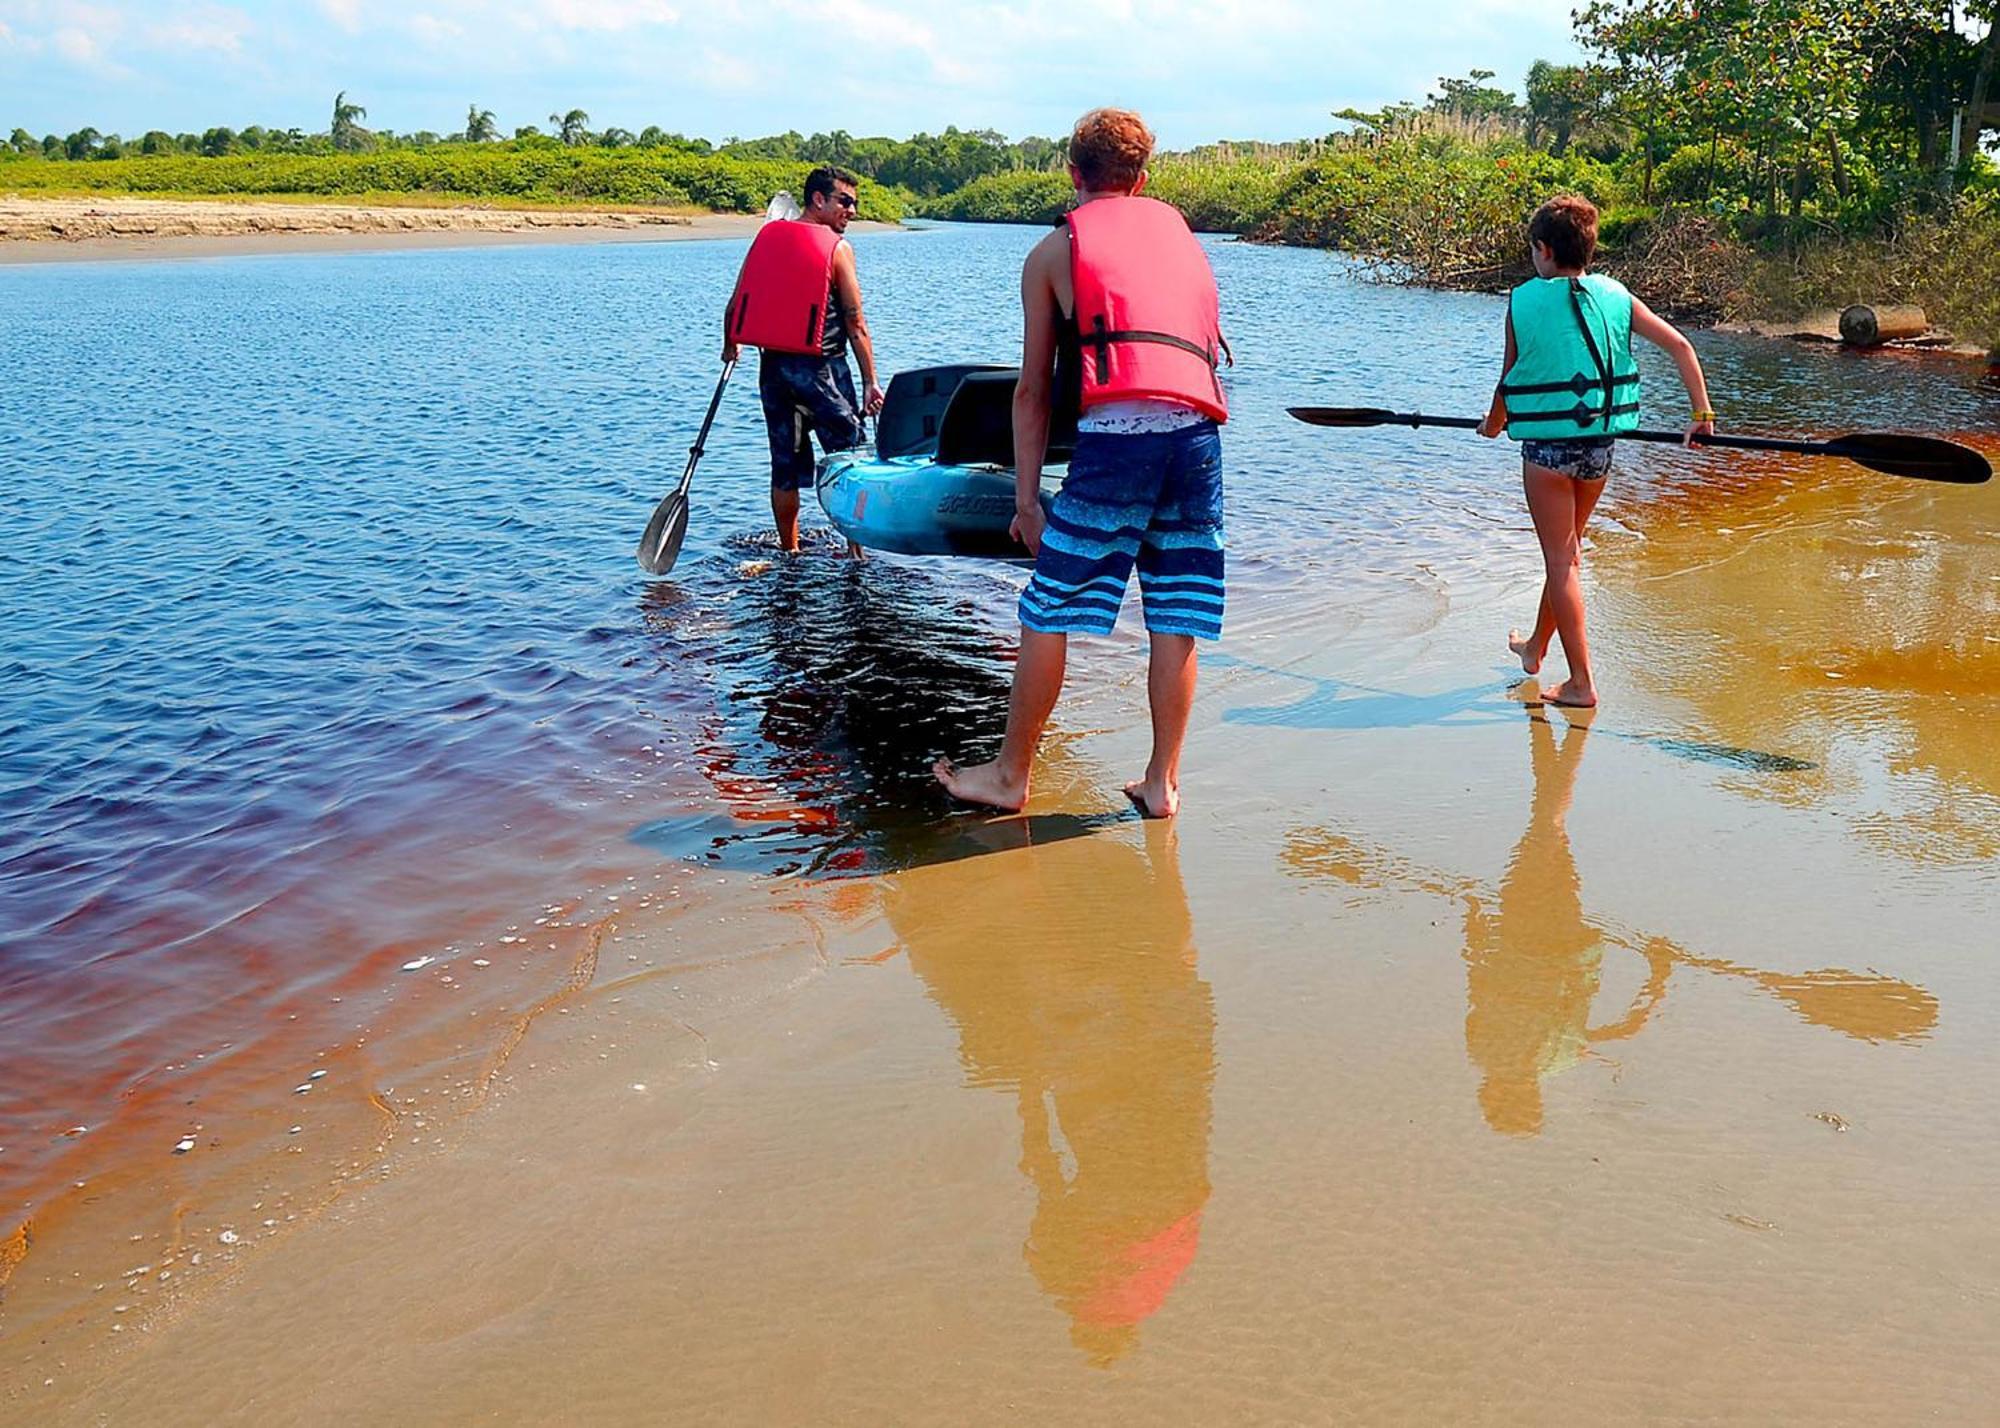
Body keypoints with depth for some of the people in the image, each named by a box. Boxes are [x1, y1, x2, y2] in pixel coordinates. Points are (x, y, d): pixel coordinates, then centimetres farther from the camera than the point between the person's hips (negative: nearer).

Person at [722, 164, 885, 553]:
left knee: (785, 465, 13)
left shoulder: (767, 236, 7)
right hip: (820, 369, -5)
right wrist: (870, 382, -5)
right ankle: (856, 551, 5)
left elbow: (734, 306, 9)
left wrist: (730, 347, 27)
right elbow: (855, 324, -9)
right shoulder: (838, 248, -6)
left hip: (773, 366, 5)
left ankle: (788, 552, 20)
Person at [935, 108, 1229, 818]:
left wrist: (1026, 497, 13)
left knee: (1049, 611, 5)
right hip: (1199, 432, 4)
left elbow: (1033, 391, 13)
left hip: (1115, 433, -4)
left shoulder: (1054, 251, 16)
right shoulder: (1182, 234, 27)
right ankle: (1162, 782, 14)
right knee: (1176, 621, 9)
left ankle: (1010, 775, 13)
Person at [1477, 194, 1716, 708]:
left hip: (1546, 447, -4)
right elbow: (1679, 345, -2)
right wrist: (1701, 412, 5)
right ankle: (1536, 647, 41)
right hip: (1599, 447, 5)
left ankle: (1581, 683, 1)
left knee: (1560, 559, 2)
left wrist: (1494, 422, 20)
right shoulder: (1614, 295, 1)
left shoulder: (1524, 300, -7)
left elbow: (1510, 378, 2)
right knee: (1568, 549, 21)